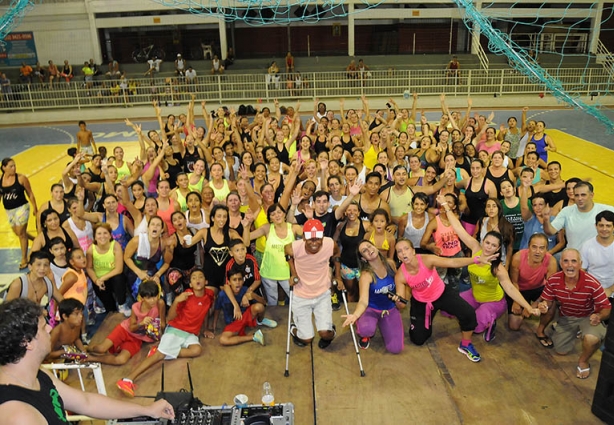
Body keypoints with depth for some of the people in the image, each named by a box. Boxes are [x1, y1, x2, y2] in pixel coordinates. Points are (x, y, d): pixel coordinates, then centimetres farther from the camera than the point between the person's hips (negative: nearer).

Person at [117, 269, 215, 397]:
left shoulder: (209, 294, 0)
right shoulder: (186, 295, -10)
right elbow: (170, 318, -11)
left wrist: (205, 329, 27)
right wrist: (176, 301, -26)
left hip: (191, 334, 3)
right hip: (175, 329, -3)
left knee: (197, 350, -30)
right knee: (160, 353, -25)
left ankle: (159, 353, -18)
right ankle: (127, 380, -28)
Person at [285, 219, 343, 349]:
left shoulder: (331, 244, -25)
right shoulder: (294, 247, -28)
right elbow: (287, 252, -1)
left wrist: (338, 277, 2)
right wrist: (293, 273, -6)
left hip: (323, 294, 1)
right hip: (301, 296, -1)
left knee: (325, 333, -13)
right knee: (306, 339, 5)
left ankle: (331, 334, 26)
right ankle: (294, 330, 41)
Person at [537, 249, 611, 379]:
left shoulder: (592, 284, -30)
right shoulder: (553, 281, -22)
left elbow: (607, 308, -20)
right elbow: (546, 301, -8)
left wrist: (599, 316, -43)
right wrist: (543, 306, -33)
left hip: (588, 317, -3)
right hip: (566, 317, 3)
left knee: (591, 338, -35)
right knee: (561, 350, 4)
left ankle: (583, 361, -1)